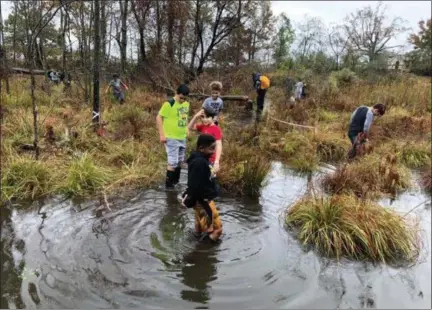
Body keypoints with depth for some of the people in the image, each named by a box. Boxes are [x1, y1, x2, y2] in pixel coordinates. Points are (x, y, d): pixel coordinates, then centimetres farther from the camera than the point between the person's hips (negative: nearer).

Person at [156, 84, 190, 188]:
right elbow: (159, 118, -14)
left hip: (182, 137, 7)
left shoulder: (186, 104, 5)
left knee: (180, 161, 16)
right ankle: (169, 184, 11)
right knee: (173, 162, -4)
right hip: (171, 138, -7)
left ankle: (176, 182, 32)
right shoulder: (169, 104, -17)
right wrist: (162, 134, -17)